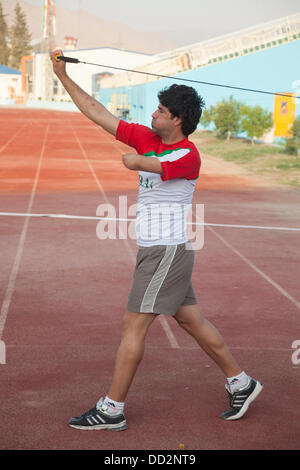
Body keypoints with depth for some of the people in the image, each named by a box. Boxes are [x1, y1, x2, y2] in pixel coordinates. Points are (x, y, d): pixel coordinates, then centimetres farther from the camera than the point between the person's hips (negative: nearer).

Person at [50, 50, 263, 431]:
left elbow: (133, 163, -26)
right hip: (155, 248, 8)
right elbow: (95, 111, 9)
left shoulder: (188, 155, -15)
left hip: (168, 249, -8)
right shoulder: (147, 139, 8)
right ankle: (241, 384, 25)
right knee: (191, 320, 14)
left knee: (133, 326, -6)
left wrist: (136, 158, -1)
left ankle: (111, 410, 2)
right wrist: (62, 76, 9)